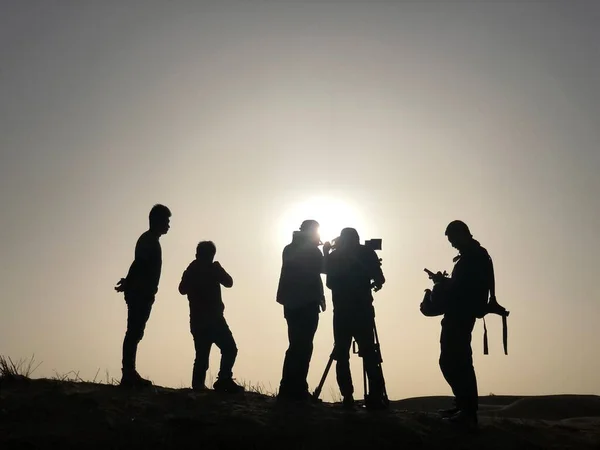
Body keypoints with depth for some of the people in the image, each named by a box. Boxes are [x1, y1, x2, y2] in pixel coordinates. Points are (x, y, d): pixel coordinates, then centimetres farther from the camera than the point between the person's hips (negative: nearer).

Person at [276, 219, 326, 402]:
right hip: (307, 303, -7)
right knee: (303, 346, -7)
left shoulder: (290, 249, 15)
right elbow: (322, 269, -4)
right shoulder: (312, 250, -6)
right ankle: (297, 390, -11)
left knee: (296, 345, 11)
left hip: (291, 303, 7)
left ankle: (288, 389, 7)